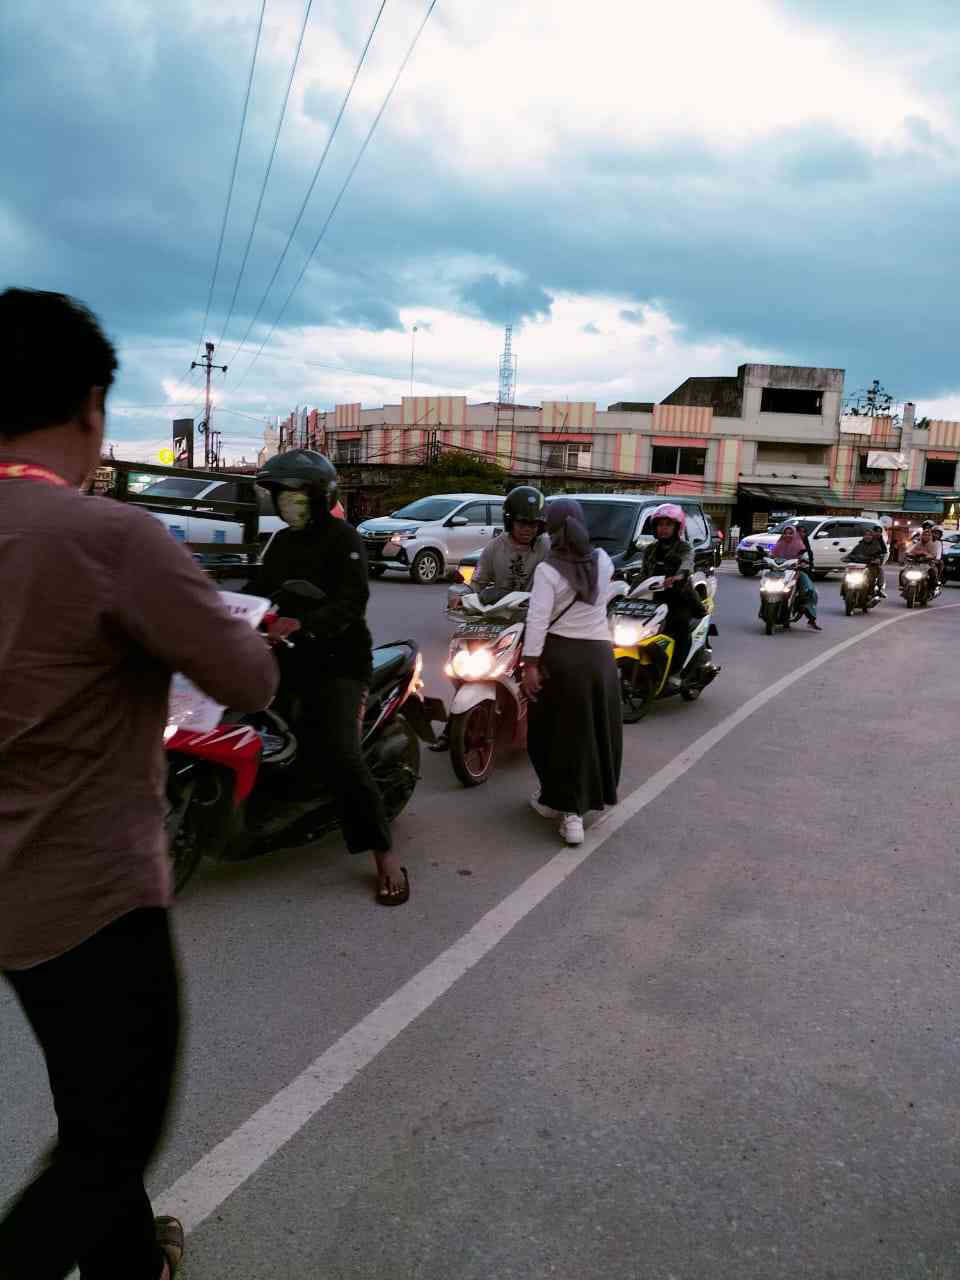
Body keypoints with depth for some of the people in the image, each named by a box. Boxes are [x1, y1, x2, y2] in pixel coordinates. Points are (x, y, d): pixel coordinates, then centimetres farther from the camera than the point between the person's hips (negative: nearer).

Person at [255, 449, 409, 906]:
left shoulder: (342, 538, -7)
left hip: (337, 661, -8)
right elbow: (261, 590, 16)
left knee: (338, 755, -19)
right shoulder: (281, 540, 18)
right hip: (291, 656, 8)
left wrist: (302, 625, -35)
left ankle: (385, 855, -10)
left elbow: (352, 600, -20)